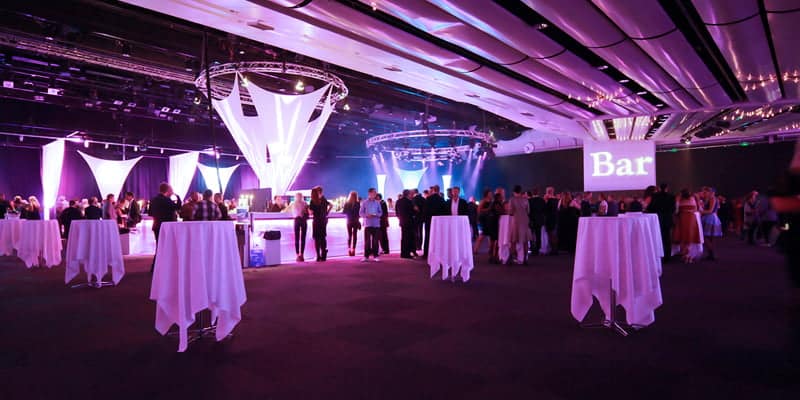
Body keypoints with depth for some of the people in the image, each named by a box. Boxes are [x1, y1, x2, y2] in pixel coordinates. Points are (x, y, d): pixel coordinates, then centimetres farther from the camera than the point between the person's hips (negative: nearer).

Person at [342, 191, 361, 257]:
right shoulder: (358, 204, -10)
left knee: (349, 235, 11)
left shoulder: (347, 204, -6)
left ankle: (349, 249, -1)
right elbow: (359, 212, -11)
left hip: (349, 221, 1)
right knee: (354, 235, 7)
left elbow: (344, 212, 1)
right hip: (355, 221, -1)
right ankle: (353, 249, 1)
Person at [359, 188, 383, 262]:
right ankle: (366, 256, 6)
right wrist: (367, 215, -16)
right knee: (367, 240, 0)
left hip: (376, 224, 2)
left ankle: (375, 255, 9)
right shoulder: (364, 202, 2)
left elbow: (381, 212, 9)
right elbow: (360, 213, 2)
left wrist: (376, 215, -12)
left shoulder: (377, 202, 7)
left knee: (375, 240, 2)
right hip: (367, 224, -2)